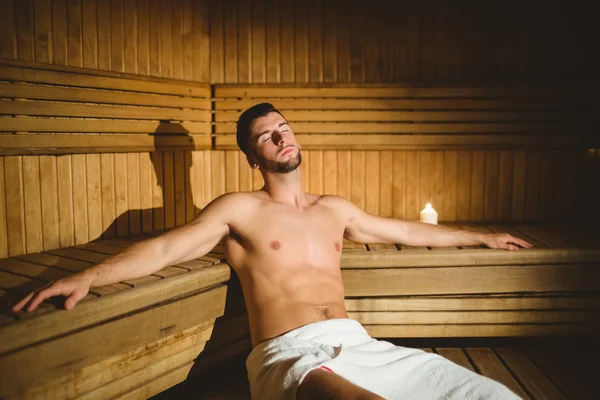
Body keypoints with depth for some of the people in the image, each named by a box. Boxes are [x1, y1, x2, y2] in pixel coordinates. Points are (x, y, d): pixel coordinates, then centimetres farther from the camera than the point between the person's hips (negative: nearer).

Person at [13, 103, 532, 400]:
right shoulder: (239, 209, 9)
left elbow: (409, 231, 34)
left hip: (358, 344, 6)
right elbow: (166, 248, -3)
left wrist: (480, 237, 42)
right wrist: (88, 277, -18)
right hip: (290, 353, -5)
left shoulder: (335, 209, 23)